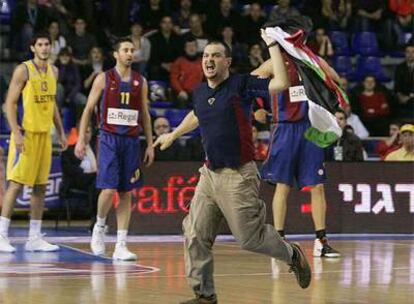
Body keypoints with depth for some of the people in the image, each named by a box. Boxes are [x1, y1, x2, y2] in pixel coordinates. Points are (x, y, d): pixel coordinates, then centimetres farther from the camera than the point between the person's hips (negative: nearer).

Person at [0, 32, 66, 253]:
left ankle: (35, 238, 11)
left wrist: (61, 132, 18)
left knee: (40, 186, 7)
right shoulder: (23, 70, -9)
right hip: (26, 133, -7)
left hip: (45, 134, 7)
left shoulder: (53, 71, 12)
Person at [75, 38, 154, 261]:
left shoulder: (140, 82, 9)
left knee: (126, 193, 1)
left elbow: (145, 115, 15)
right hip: (109, 139, -3)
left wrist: (150, 144, 10)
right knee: (108, 189, -13)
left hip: (131, 140, 3)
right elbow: (88, 109, 2)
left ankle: (121, 246, 3)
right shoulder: (104, 79, 0)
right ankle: (99, 227, 15)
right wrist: (81, 139, -5)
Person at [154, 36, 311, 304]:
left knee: (250, 237, -2)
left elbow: (281, 83, -22)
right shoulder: (199, 93, 10)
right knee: (195, 236, 0)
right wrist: (173, 135, 46)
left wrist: (272, 46, -18)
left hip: (238, 176, -6)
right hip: (210, 174, 6)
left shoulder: (241, 85, -8)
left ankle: (293, 255, 26)